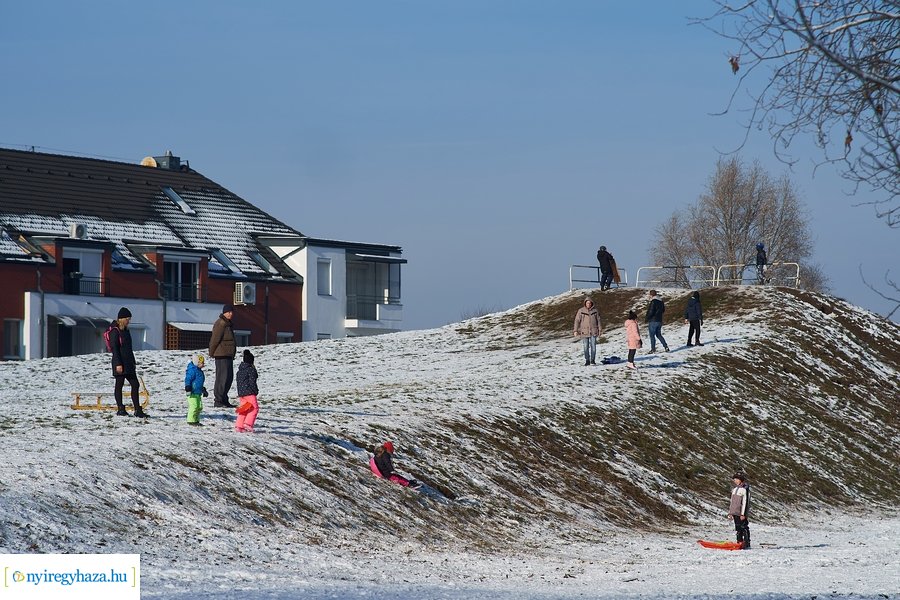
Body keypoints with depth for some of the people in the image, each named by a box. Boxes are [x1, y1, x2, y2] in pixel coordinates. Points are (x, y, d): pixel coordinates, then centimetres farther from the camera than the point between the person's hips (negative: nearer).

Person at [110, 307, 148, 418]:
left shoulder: (125, 330, 16)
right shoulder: (115, 331, -10)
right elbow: (115, 348, -15)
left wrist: (133, 362, 21)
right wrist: (118, 364, -19)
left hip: (129, 364, 9)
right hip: (120, 363, -9)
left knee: (135, 385, 3)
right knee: (119, 385, 1)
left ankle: (138, 410, 2)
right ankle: (121, 409, 7)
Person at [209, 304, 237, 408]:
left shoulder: (227, 323, 18)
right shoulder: (221, 324, -15)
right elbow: (215, 339, -16)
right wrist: (212, 353, -10)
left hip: (228, 355, 10)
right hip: (222, 356, -10)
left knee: (229, 377, 13)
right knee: (222, 377, -10)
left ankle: (224, 400, 21)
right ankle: (218, 401, -8)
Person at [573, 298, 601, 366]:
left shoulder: (595, 311, 5)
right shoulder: (581, 311, 0)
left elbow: (598, 320, 11)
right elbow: (577, 320, 0)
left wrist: (599, 330, 8)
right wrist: (576, 331, -6)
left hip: (593, 331, 0)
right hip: (584, 331, 0)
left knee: (593, 346, -7)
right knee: (586, 347, 2)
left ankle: (593, 360, 2)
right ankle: (587, 360, 10)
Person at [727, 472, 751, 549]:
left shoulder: (744, 489, -9)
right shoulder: (735, 489, 17)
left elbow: (745, 502, -13)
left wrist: (743, 514, -17)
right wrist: (730, 512, 19)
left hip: (742, 514, -8)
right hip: (735, 513, 8)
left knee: (744, 528, -7)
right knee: (738, 529, 9)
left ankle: (747, 544, -7)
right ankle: (739, 543, 14)